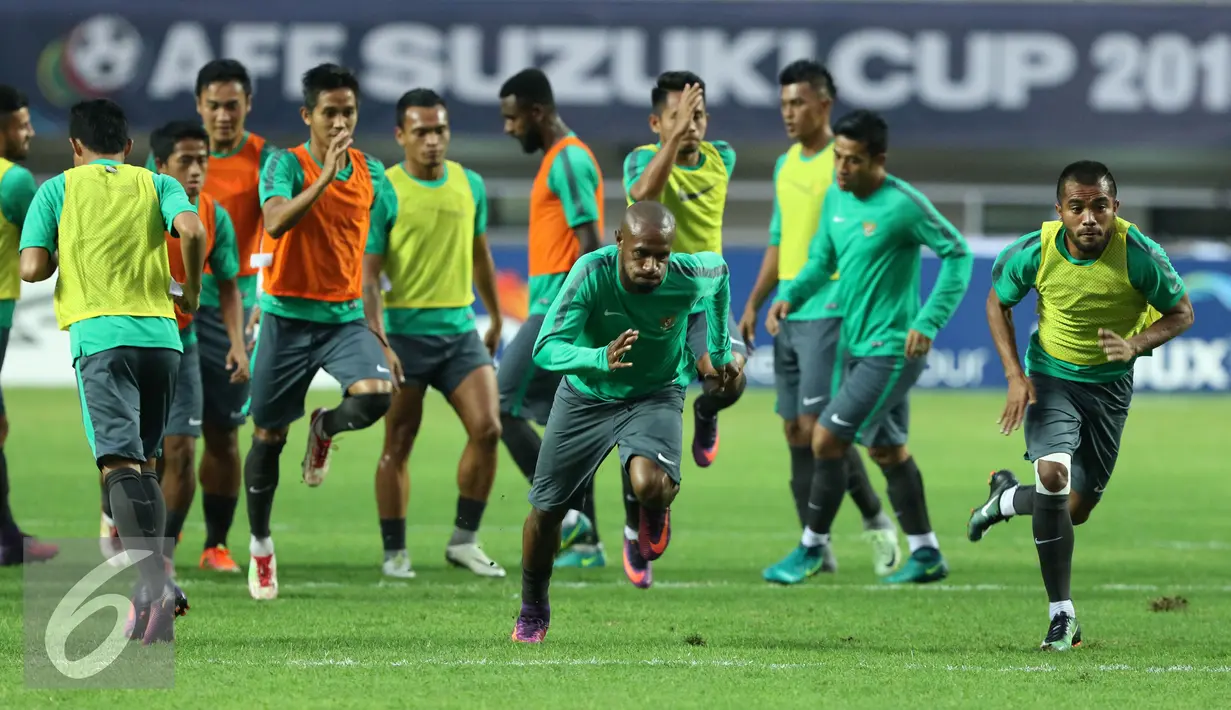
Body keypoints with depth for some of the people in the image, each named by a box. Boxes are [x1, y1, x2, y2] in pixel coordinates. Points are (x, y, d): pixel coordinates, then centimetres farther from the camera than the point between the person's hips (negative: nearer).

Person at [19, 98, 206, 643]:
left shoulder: (58, 189, 10)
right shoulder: (156, 185, 14)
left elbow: (32, 268, -1)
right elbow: (192, 230, -6)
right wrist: (190, 290, 9)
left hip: (100, 333, -3)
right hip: (160, 332, 3)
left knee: (121, 463, -12)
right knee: (144, 460, 16)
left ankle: (155, 582, -30)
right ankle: (152, 589, 11)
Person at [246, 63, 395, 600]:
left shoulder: (371, 172, 5)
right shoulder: (286, 165, -10)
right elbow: (276, 222, -30)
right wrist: (325, 176, -37)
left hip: (345, 315, 3)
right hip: (288, 315, -3)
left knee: (375, 396, -25)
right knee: (268, 436, 6)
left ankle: (325, 428, 12)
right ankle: (260, 546, 25)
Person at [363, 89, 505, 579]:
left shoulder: (470, 185, 8)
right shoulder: (383, 192, -8)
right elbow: (368, 275, -11)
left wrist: (496, 318, 27)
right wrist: (379, 344, -19)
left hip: (460, 329, 4)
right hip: (405, 331, -4)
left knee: (487, 428, -9)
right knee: (398, 445, 1)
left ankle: (464, 540, 3)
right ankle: (395, 552, 11)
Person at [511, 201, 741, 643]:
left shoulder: (690, 277, -26)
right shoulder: (592, 273, -30)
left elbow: (720, 271, 2)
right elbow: (546, 348, -35)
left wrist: (720, 350, 11)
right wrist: (600, 359, -54)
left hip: (657, 395, -1)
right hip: (586, 395, 1)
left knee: (649, 485, -31)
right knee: (545, 509, 6)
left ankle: (655, 512, 10)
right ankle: (533, 611, 34)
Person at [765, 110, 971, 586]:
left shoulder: (903, 204, -17)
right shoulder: (836, 198, 5)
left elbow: (958, 255, -13)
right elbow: (821, 260, 16)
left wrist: (929, 322, -20)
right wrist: (791, 297, -4)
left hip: (891, 350, -9)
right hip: (858, 346, 9)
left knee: (827, 440, -9)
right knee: (886, 449, 15)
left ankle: (812, 547, 5)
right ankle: (926, 555, 25)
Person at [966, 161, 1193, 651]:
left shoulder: (1139, 255, -22)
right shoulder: (1035, 252, -19)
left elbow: (1181, 313, -7)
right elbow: (998, 302, 1)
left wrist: (1137, 344, -27)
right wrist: (1015, 376, -10)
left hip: (1109, 384, 1)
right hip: (1050, 377, -1)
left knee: (1076, 508, 8)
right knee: (1053, 474, -25)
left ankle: (1006, 498, 44)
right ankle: (1061, 614, -16)